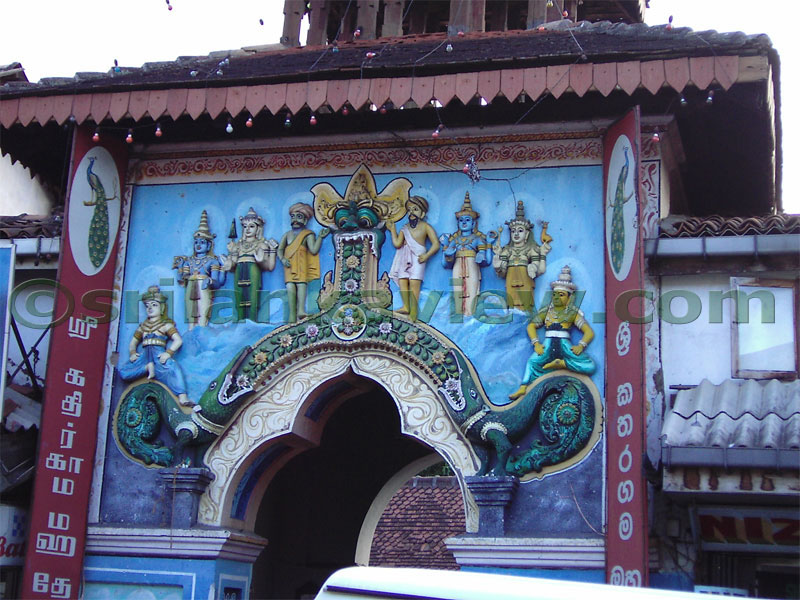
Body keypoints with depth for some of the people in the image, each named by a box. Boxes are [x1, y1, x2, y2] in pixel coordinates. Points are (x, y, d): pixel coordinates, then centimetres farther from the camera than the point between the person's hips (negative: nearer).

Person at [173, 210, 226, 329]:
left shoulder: (212, 261, 4)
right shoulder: (189, 260, 15)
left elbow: (216, 282, -4)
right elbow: (182, 282, 14)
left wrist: (210, 281, -25)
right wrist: (180, 269, 3)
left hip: (204, 292, -4)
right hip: (191, 292, 4)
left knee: (202, 321, -12)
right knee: (191, 320, 1)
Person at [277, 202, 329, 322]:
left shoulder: (308, 234, 9)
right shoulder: (287, 234, 21)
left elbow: (314, 250, -3)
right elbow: (280, 249, 16)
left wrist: (320, 237, -8)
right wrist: (282, 259, -3)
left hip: (302, 263, -3)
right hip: (289, 264, 3)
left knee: (301, 282, -20)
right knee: (290, 285, -12)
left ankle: (301, 310, -31)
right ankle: (292, 313, -16)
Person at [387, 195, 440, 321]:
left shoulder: (425, 227, 2)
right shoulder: (405, 228, 15)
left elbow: (436, 244, -2)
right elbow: (397, 243, 8)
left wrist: (426, 255, -13)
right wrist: (393, 230, 12)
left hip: (417, 257, -5)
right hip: (405, 258, 5)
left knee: (414, 281, -12)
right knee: (402, 280, -3)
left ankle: (414, 309, -8)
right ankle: (406, 306, 2)